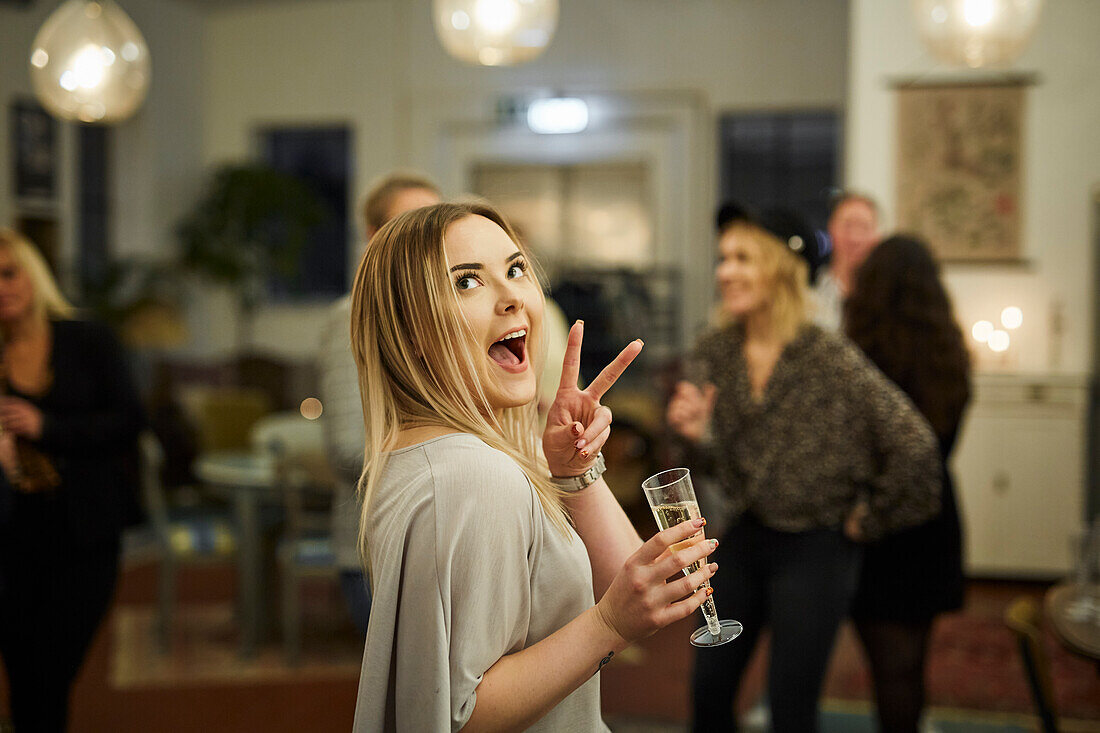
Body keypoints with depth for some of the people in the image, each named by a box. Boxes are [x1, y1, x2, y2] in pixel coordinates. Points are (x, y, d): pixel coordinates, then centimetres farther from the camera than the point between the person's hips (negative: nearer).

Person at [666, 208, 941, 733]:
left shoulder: (830, 358, -19)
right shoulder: (716, 351, -2)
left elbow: (912, 442, -20)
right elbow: (720, 466, 7)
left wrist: (870, 519, -8)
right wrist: (697, 436, -15)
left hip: (814, 550, -5)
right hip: (744, 537, 6)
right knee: (709, 686, 11)